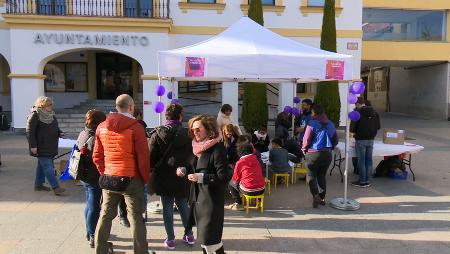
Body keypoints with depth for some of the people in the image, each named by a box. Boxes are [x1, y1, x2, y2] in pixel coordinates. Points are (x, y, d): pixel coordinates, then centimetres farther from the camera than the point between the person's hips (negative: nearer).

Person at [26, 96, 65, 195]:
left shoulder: (51, 115, 12)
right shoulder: (34, 115, -13)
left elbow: (55, 127, 23)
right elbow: (30, 131, -14)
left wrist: (60, 133, 2)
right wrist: (33, 145, -19)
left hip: (50, 146, 9)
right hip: (41, 147, -8)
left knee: (42, 165, 17)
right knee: (48, 166, -9)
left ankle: (38, 184, 29)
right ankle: (55, 187, -10)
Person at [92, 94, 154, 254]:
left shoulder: (102, 127, 5)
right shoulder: (135, 127, -12)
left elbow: (97, 156, 8)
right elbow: (143, 156, -12)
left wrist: (105, 173, 17)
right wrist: (146, 178, -1)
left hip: (109, 178, 5)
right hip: (131, 179, -5)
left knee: (106, 215, 17)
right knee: (136, 217, 4)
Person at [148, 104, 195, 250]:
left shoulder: (157, 134, -7)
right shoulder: (185, 134, -5)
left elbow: (152, 157, -4)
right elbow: (190, 155, -9)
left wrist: (152, 170, 9)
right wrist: (182, 166, -8)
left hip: (163, 177, -1)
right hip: (181, 177, 1)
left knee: (167, 207, 7)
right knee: (183, 205, 16)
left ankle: (170, 239, 14)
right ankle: (189, 235, 24)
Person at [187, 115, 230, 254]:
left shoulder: (217, 149, -17)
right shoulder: (198, 147, 8)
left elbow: (224, 177, -21)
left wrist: (201, 177, -24)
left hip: (211, 200, -8)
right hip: (198, 198, 8)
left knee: (209, 238, -5)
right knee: (203, 236, 17)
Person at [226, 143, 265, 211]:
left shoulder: (240, 162, -5)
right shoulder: (256, 159, 6)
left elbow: (235, 179, 3)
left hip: (248, 191, -5)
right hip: (261, 190, 5)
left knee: (231, 184, 15)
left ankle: (238, 204, 10)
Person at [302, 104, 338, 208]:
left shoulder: (312, 123, -11)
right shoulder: (330, 124, 8)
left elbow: (306, 140, -12)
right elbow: (335, 140, 13)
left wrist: (304, 149, 3)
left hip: (313, 153, -5)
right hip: (327, 154, 5)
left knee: (311, 176, 6)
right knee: (322, 176, 16)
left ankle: (316, 195, -12)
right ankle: (322, 197, 16)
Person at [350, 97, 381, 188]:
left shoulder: (358, 112, -11)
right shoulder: (374, 112, 9)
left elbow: (352, 127, -12)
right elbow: (378, 126, 13)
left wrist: (354, 131, 8)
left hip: (361, 139, -6)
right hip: (370, 139, 6)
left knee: (361, 160, 0)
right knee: (369, 160, 10)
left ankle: (362, 181, 5)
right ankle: (367, 180, 16)